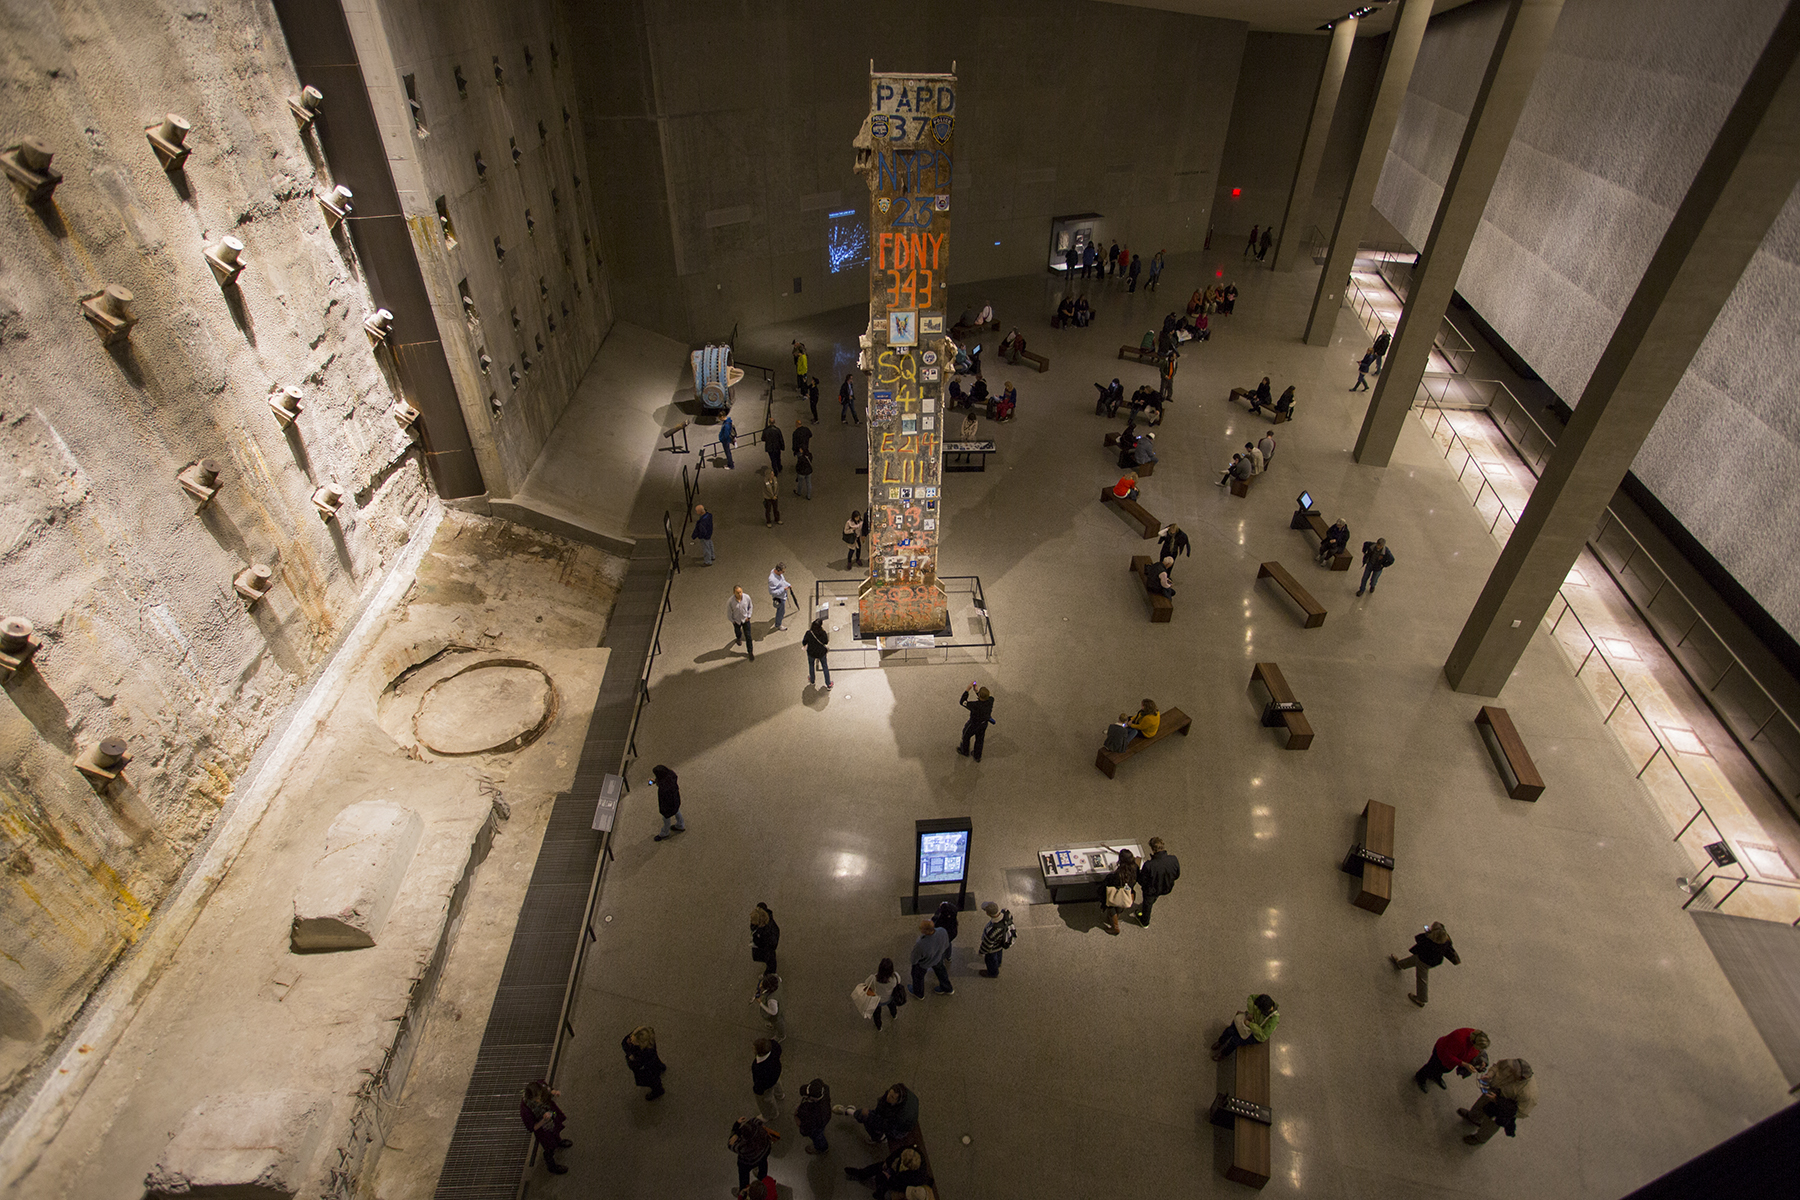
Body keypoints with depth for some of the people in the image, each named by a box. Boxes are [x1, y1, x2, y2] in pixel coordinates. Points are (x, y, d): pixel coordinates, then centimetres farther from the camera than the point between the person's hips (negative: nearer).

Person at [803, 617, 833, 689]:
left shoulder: (808, 633, -28)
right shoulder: (823, 633, -26)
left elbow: (804, 643, -14)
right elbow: (826, 642, -9)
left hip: (811, 653, 0)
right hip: (821, 653, 0)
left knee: (811, 665, 30)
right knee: (825, 667, 24)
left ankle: (812, 681, 52)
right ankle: (828, 685, 33)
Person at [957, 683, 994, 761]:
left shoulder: (976, 706, -44)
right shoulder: (990, 700, -28)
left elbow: (962, 702, -31)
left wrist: (967, 689, -30)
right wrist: (976, 691, -13)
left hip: (973, 725, -5)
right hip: (984, 724, 5)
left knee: (966, 736, 26)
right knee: (979, 740, 28)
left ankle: (964, 752, 53)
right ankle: (977, 757, 50)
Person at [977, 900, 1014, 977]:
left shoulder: (991, 931, -50)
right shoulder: (1006, 912, -37)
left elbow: (987, 944, -27)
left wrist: (981, 952, -5)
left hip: (993, 945, -5)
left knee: (990, 958, 28)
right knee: (999, 951, 37)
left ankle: (993, 973, 59)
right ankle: (997, 963, 68)